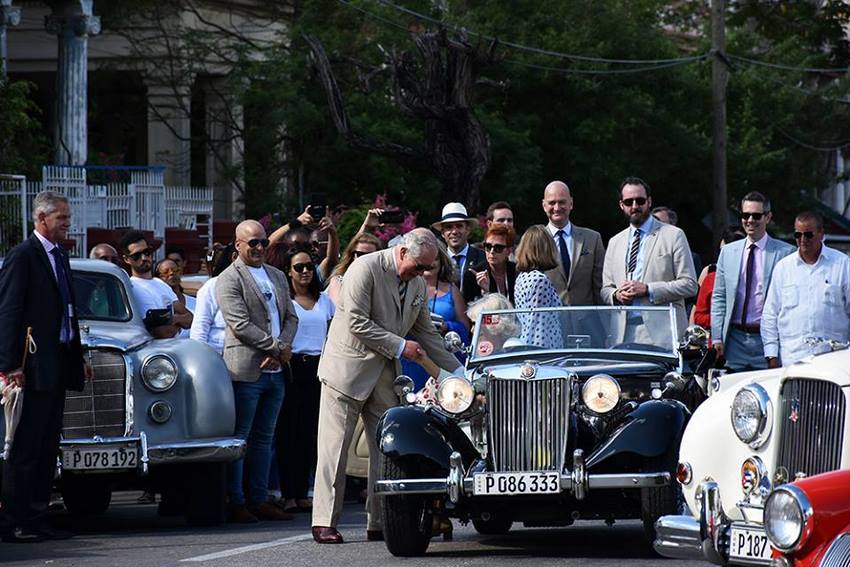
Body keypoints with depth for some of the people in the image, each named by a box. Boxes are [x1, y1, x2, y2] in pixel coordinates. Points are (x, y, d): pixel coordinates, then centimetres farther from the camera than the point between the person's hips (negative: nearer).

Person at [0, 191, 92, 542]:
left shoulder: (60, 257, 17)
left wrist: (77, 358, 18)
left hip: (56, 367, 9)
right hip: (32, 368, -9)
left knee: (47, 448, 10)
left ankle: (37, 520, 14)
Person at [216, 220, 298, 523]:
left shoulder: (277, 276, 18)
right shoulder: (229, 279, -6)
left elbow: (291, 317, 14)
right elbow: (241, 325, -14)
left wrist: (281, 350, -5)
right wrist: (278, 348, -13)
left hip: (275, 371, 7)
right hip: (246, 370, -7)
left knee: (263, 438, 10)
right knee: (239, 438, -3)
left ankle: (259, 500, 14)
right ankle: (235, 503, 0)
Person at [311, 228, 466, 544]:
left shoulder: (417, 284, 9)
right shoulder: (366, 268, -14)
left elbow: (426, 333, 18)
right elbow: (357, 323, -19)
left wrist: (458, 372, 14)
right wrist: (400, 346, -16)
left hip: (384, 376, 7)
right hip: (348, 370, -7)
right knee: (335, 447, -5)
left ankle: (380, 523, 6)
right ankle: (324, 523, -4)